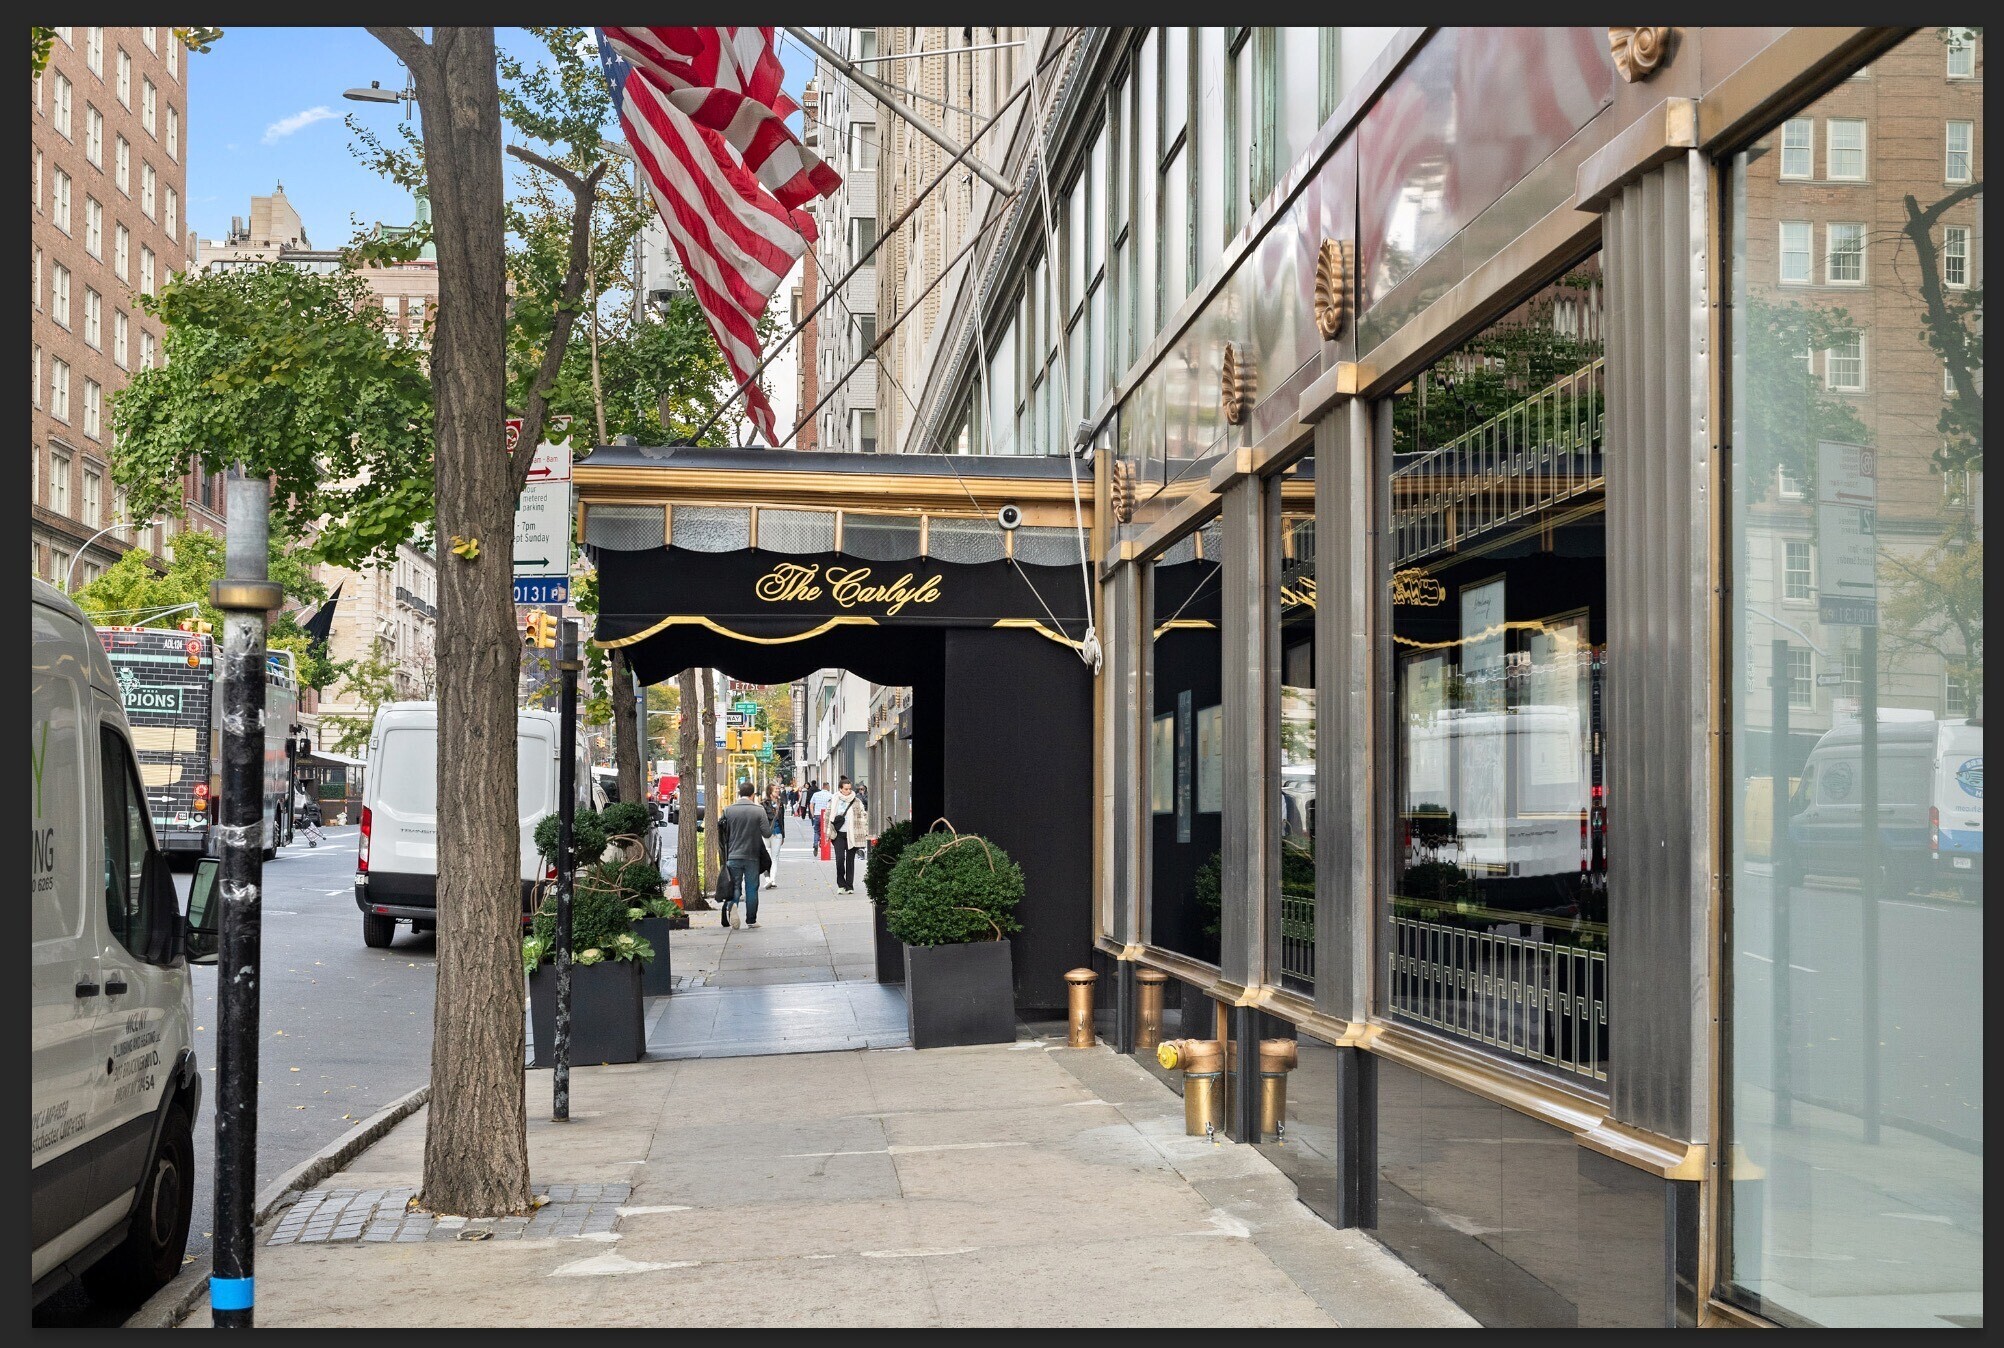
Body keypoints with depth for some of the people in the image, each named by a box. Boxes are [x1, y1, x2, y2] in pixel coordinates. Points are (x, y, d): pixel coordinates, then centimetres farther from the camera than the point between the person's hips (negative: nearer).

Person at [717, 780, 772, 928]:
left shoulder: (729, 810, -3)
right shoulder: (759, 810, -9)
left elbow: (723, 832, 2)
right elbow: (767, 833, -6)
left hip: (733, 855, 1)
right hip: (752, 855, -1)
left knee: (735, 886, 9)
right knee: (752, 888, 9)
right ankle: (751, 920, 12)